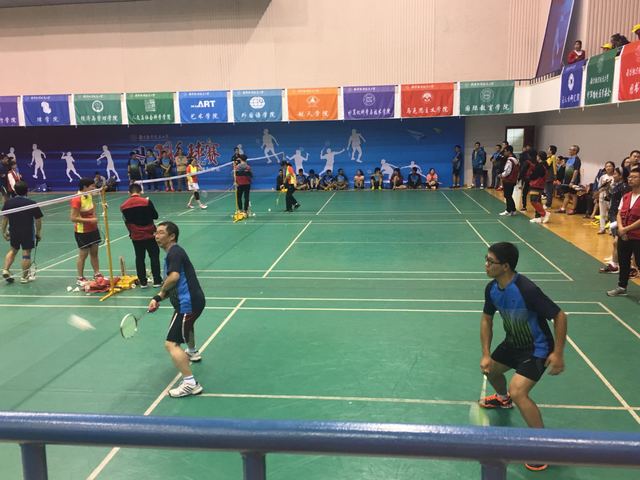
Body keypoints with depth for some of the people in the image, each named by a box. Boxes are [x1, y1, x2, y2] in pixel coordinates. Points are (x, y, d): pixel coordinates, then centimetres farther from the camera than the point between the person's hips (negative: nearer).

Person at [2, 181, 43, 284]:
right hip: (28, 233, -4)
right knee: (26, 253, 4)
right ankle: (24, 277, 12)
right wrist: (38, 233, 4)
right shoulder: (32, 204, -13)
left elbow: (4, 218, 4)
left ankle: (5, 270, 15)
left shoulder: (8, 202, -3)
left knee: (13, 250, 25)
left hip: (13, 232, 4)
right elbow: (38, 220, -9)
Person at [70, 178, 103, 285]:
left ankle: (97, 274, 26)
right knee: (83, 255, 3)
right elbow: (73, 218, -24)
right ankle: (80, 278, 16)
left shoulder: (89, 195, 3)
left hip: (93, 229, 7)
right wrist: (89, 220, -26)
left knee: (94, 252, 15)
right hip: (82, 231, -7)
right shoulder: (76, 199, -22)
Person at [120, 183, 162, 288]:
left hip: (135, 236, 3)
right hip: (149, 234, -3)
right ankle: (157, 280, 10)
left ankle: (143, 282, 14)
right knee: (154, 257, 8)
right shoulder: (146, 202, -14)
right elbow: (155, 216, -5)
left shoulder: (123, 206, -3)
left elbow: (126, 221, 5)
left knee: (139, 258, 11)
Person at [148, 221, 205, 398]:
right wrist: (158, 298, 1)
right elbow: (173, 286, 17)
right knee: (185, 324, 40)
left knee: (171, 344, -13)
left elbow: (174, 277, -33)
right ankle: (192, 352, 66)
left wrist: (160, 293, -15)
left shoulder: (174, 253, -15)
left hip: (187, 304, -11)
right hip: (194, 301, 11)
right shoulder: (174, 253, 16)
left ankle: (190, 383, -18)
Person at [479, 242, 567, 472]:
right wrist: (486, 354, -3)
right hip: (513, 342, 8)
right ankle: (503, 399, 61)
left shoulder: (527, 290, -34)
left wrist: (558, 354, -25)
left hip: (537, 348, -8)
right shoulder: (492, 288, -11)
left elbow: (560, 316, -26)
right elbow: (487, 319, 3)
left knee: (518, 392, -22)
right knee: (490, 370, 26)